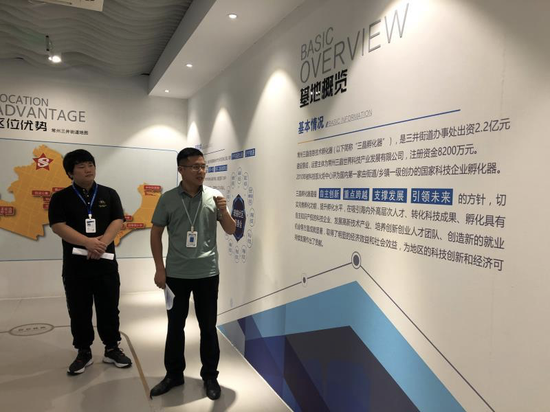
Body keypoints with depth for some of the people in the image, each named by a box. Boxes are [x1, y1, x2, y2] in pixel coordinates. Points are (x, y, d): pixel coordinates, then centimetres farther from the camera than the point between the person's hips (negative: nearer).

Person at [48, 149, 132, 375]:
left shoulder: (109, 194, 6)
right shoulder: (61, 198, 2)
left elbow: (118, 221, -3)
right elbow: (58, 226, -10)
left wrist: (102, 243, -20)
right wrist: (88, 242, -21)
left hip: (105, 262, 1)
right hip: (75, 264, -1)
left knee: (109, 308, 8)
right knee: (79, 311, 8)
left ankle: (112, 349, 23)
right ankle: (83, 353, 23)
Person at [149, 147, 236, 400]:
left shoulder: (214, 197, -2)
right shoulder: (167, 199, -2)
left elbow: (231, 231, 2)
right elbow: (156, 233, 4)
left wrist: (223, 211, -18)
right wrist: (159, 269, -1)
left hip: (207, 273, 0)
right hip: (176, 273, 0)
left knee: (208, 326, 9)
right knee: (175, 325, 12)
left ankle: (210, 376, 25)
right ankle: (174, 374, 29)